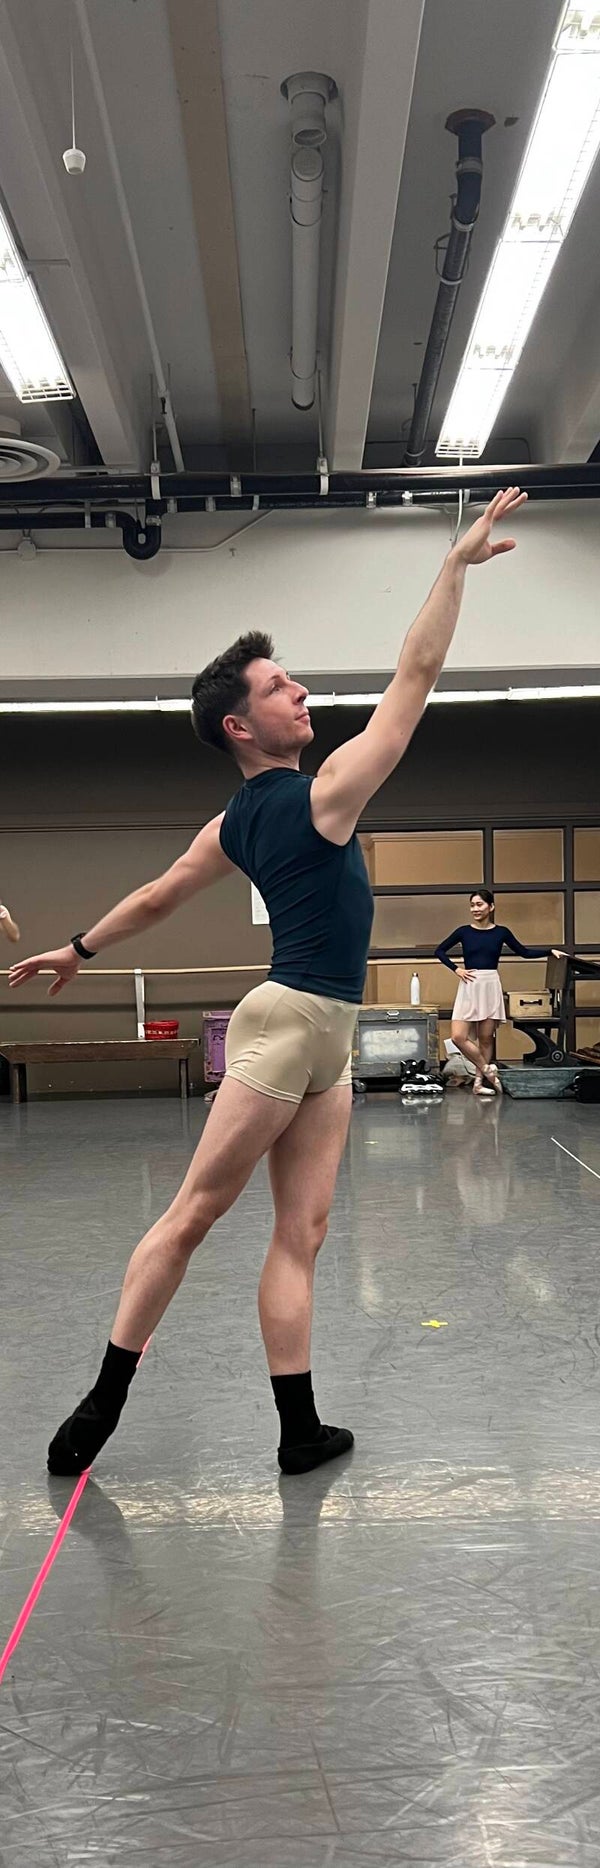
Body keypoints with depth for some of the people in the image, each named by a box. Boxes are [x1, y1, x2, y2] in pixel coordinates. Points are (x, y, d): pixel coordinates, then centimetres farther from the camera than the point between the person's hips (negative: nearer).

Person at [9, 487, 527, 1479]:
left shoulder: (235, 823, 9)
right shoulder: (322, 796, -13)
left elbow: (154, 896, 18)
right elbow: (416, 675, -12)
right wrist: (458, 562, -7)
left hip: (324, 1036, 8)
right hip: (292, 1024, -8)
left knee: (302, 1234, 7)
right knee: (194, 1212, -2)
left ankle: (301, 1431, 10)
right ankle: (102, 1402, 7)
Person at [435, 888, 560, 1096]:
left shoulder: (501, 932, 4)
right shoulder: (464, 931, 2)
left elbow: (524, 952, 14)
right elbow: (440, 951, 11)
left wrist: (550, 951, 7)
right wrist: (456, 969, 0)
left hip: (491, 986, 0)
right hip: (469, 987, 0)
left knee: (486, 1038, 3)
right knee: (458, 1036, -11)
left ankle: (480, 1081, 13)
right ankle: (488, 1069, 6)